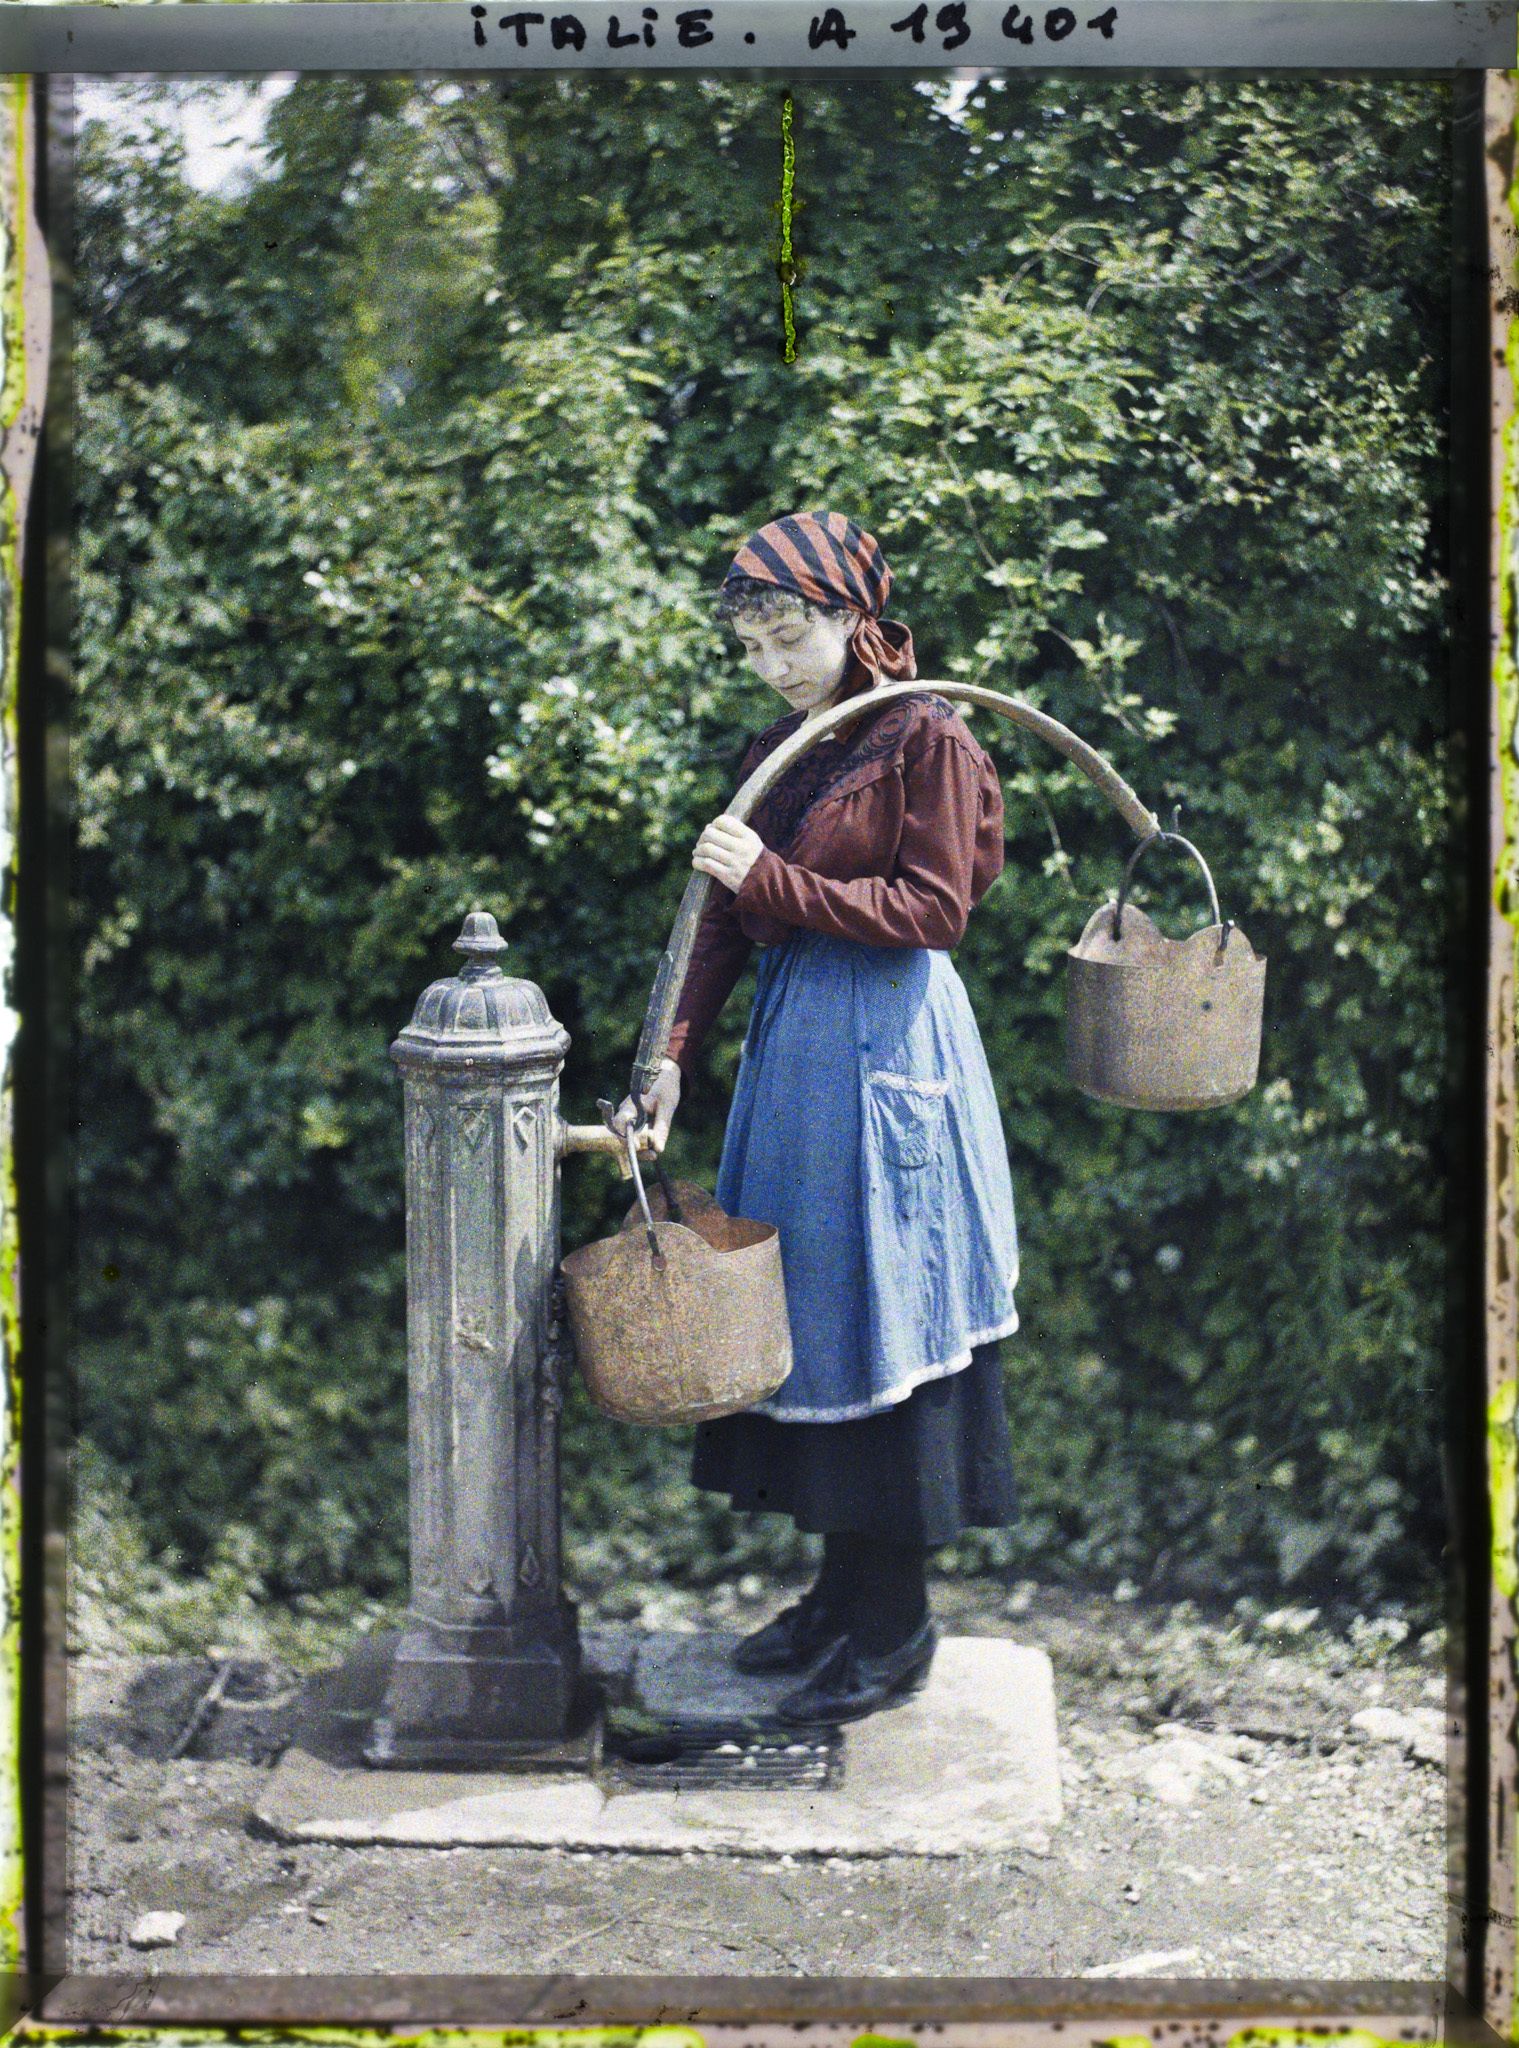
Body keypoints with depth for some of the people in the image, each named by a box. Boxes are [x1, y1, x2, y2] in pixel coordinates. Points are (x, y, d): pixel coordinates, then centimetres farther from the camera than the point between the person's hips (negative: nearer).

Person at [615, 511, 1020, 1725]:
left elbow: (936, 908, -14)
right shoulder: (775, 755, 13)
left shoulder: (927, 740, -7)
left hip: (889, 1046, -8)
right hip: (789, 1039, 8)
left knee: (880, 1313, -4)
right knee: (807, 1308, 10)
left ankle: (898, 1625, 7)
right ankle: (843, 1592, 22)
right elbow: (728, 925, 11)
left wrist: (778, 881, -19)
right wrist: (673, 1061, 1)